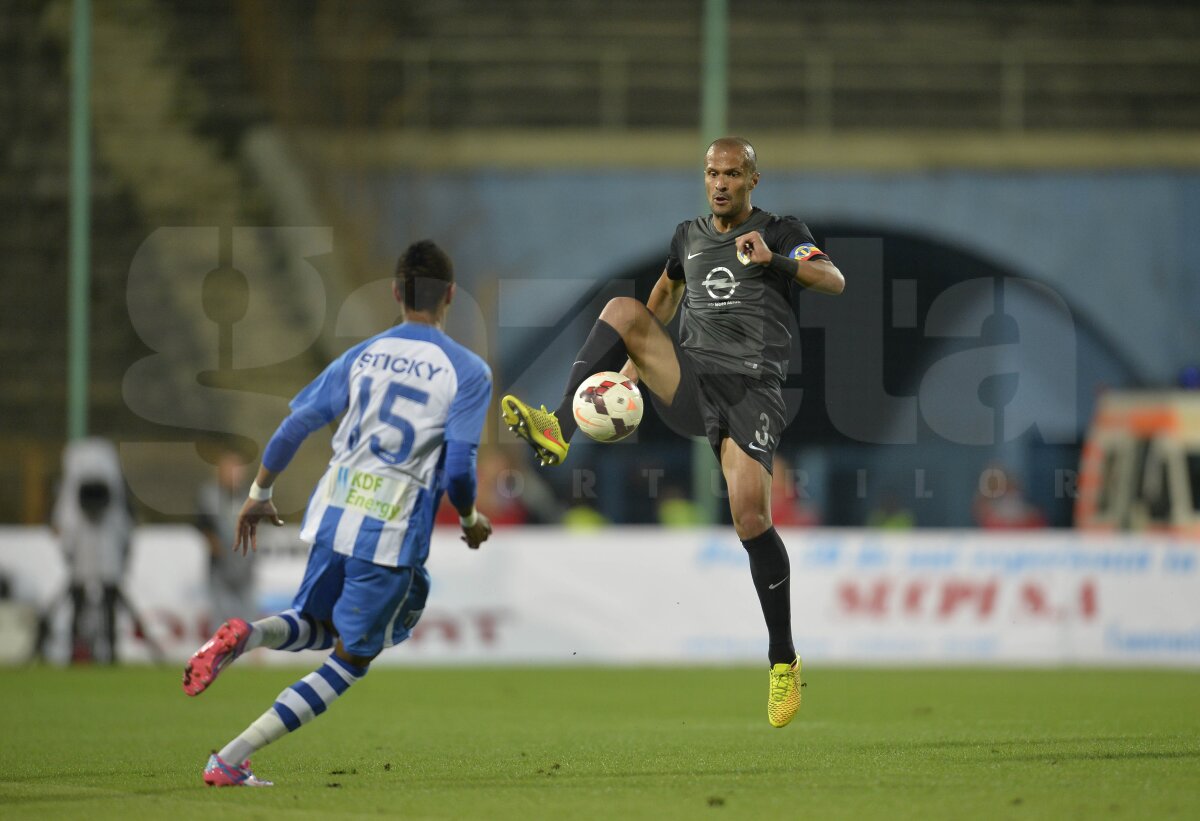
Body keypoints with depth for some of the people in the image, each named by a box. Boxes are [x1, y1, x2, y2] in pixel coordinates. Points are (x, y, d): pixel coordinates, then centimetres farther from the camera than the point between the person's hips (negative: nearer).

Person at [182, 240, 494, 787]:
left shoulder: (362, 355, 8)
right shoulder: (468, 372, -4)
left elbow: (294, 427, 6)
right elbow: (458, 469, -10)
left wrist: (259, 495, 19)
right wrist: (471, 522, 10)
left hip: (331, 516, 4)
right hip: (393, 536, -4)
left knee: (314, 626, 29)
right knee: (350, 659, 9)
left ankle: (242, 637, -7)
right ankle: (230, 760, -2)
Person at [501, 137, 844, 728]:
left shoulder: (781, 233, 6)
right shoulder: (689, 237, 20)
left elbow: (834, 281, -10)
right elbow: (666, 294, 38)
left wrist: (775, 261, -25)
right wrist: (636, 362, 33)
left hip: (752, 388, -4)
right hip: (688, 381, 4)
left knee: (750, 518, -20)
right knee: (622, 309, -21)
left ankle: (784, 662, -6)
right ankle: (560, 431, -23)